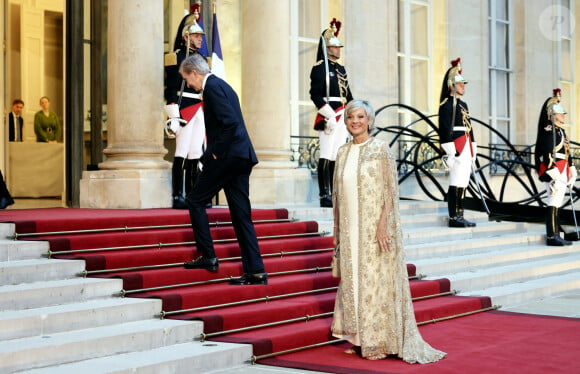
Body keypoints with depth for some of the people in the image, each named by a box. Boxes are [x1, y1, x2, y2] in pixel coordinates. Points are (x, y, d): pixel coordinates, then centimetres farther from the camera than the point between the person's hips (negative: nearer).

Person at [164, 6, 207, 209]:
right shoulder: (176, 57, -5)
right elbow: (170, 88, -11)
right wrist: (173, 116, -18)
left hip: (201, 111, 7)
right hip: (185, 110, -7)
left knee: (195, 154, 7)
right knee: (182, 152, -8)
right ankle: (177, 196, -7)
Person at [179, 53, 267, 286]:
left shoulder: (212, 87, -8)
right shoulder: (221, 86, 22)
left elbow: (230, 122, -20)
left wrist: (216, 152, -13)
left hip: (228, 156, -9)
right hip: (242, 157, 10)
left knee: (195, 200, 3)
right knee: (241, 214, 7)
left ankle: (208, 256, 2)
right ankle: (256, 271, 5)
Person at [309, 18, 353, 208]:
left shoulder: (341, 69, 20)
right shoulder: (320, 68, -5)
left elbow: (348, 94, 22)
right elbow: (316, 95, -14)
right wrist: (329, 115, -19)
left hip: (342, 117, 8)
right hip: (329, 117, -8)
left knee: (338, 156, 9)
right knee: (327, 156, -9)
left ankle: (334, 194, 13)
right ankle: (324, 196, -7)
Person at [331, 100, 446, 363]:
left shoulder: (380, 149, -5)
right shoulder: (343, 152, 11)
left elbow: (390, 189, -9)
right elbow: (338, 193, 14)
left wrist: (383, 224, -18)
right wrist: (337, 230, 12)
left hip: (373, 227, -5)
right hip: (350, 229, 5)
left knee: (376, 280, -2)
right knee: (352, 280, 8)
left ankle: (379, 343, 6)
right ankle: (359, 339, 17)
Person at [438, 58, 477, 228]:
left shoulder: (463, 105, 19)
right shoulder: (447, 104, -8)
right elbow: (445, 129, -14)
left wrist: (473, 151, 18)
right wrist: (451, 152, -19)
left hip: (466, 149, 9)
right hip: (457, 148, -9)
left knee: (463, 183, 9)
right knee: (456, 184, -8)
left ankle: (459, 216, 14)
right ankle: (453, 218, -5)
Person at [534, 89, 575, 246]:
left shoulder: (561, 131, 19)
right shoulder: (548, 131, -12)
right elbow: (548, 155, -19)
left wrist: (571, 173, 19)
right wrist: (555, 175, -23)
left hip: (561, 172, 10)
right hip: (553, 173, -10)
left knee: (556, 204, 11)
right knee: (553, 204, -9)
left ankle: (556, 235, 16)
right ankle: (551, 237, -7)